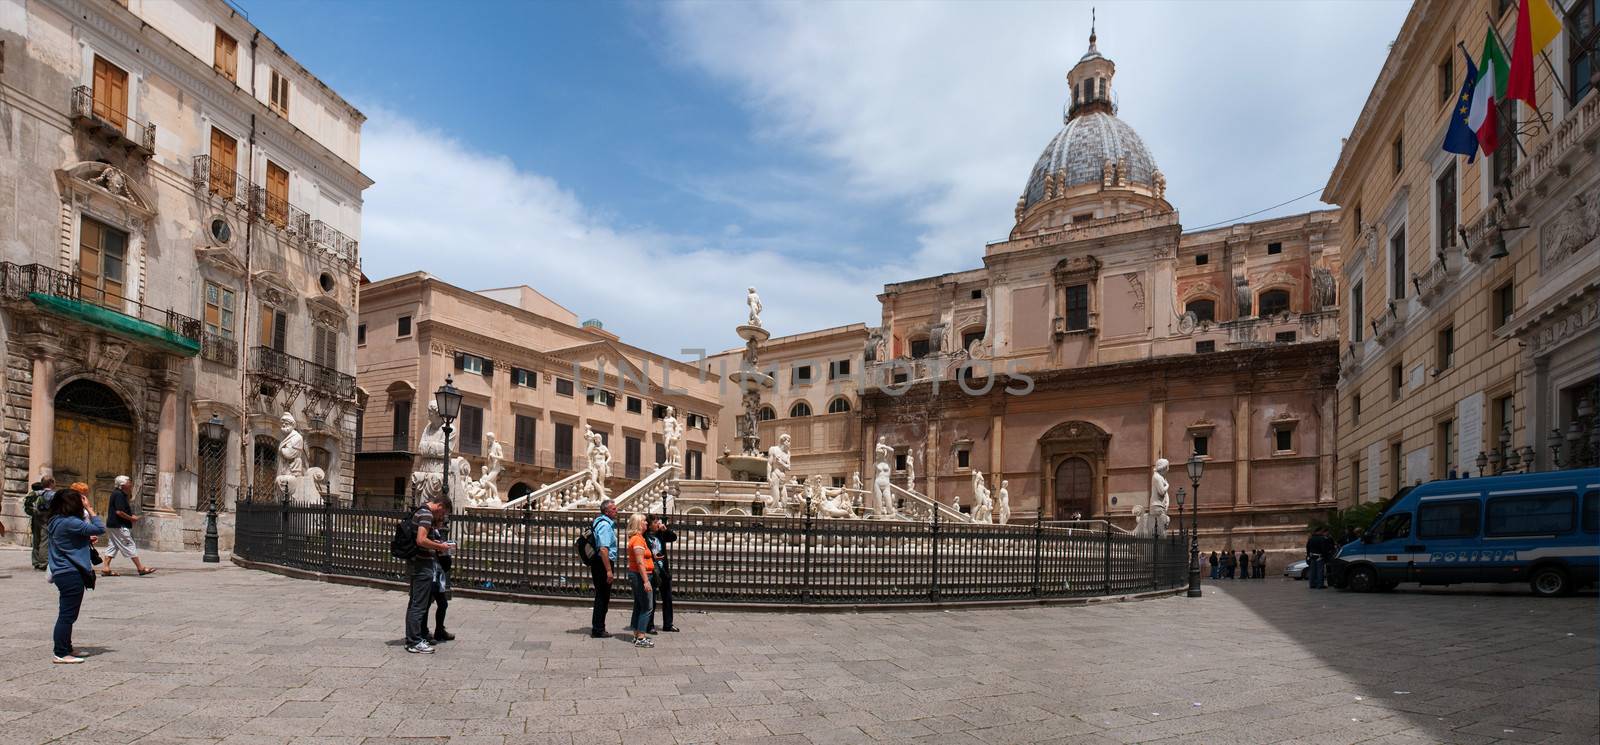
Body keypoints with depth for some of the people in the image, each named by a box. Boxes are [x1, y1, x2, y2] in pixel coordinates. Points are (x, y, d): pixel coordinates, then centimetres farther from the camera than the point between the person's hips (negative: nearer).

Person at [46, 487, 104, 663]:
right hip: (72, 574, -10)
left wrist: (86, 538, 12)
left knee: (67, 614, 18)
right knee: (68, 615, -3)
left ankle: (66, 649, 28)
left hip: (62, 572, 10)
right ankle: (62, 654, 2)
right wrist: (90, 508, -14)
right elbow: (100, 529, -20)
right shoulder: (70, 522, -20)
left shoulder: (55, 521, 9)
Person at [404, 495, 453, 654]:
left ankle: (412, 638, 22)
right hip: (423, 565, -10)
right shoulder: (426, 514, -16)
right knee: (419, 604, -5)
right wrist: (440, 547, -13)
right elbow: (421, 540, -25)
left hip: (418, 564, 10)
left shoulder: (421, 511, 16)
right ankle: (415, 642, -1)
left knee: (414, 602, 15)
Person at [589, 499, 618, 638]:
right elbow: (603, 549, -25)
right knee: (602, 597, -3)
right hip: (603, 564, -10)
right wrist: (609, 571, -25)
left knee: (602, 597, 17)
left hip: (598, 564, 10)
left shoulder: (607, 523, 15)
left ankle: (597, 628, 25)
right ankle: (598, 630, 3)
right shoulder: (605, 525, -17)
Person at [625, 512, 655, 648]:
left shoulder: (636, 538, 14)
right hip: (640, 575, -11)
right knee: (647, 607, -8)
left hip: (635, 575, 11)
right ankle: (640, 638, -8)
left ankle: (637, 636, 20)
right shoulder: (638, 539, -17)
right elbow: (640, 562, -23)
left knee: (639, 607, 14)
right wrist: (646, 581, -25)